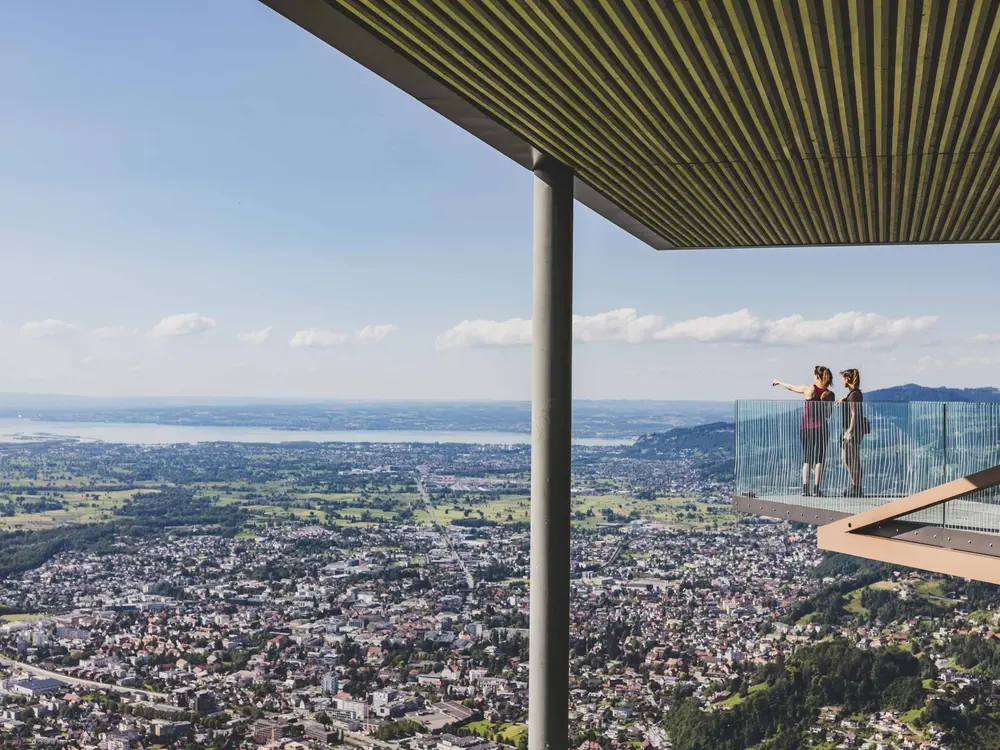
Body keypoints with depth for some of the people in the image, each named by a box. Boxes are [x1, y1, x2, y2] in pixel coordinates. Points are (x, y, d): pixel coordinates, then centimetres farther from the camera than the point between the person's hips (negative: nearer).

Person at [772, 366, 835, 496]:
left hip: (806, 428, 1)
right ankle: (817, 489, -6)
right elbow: (828, 415, 4)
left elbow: (791, 387, 14)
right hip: (821, 427, -1)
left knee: (806, 458, 8)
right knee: (819, 459, 1)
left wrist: (779, 382, 32)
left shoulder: (809, 389, -3)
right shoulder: (829, 394, -2)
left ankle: (805, 487, 0)